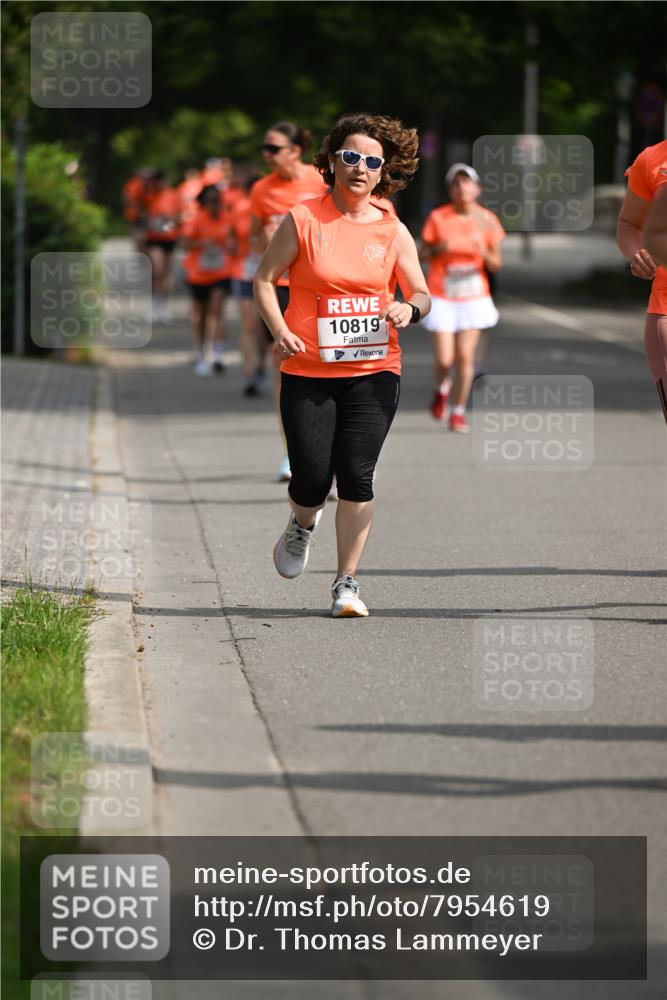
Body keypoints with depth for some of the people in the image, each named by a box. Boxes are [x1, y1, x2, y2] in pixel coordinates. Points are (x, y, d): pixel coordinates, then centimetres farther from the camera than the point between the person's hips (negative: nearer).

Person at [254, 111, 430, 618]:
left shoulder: (393, 231, 5)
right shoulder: (303, 219, -2)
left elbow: (421, 295, 10)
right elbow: (265, 278, 2)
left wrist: (410, 308, -14)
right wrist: (280, 330, -13)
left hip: (374, 371, 1)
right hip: (308, 372, -1)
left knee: (357, 476, -8)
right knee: (311, 480, -4)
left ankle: (347, 583, 3)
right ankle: (302, 525, 33)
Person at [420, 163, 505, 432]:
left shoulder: (487, 220, -2)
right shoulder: (438, 218, -6)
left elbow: (496, 264, 3)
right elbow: (423, 254, 3)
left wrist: (486, 255, -19)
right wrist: (439, 249, -19)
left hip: (474, 297, 1)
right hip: (441, 297, -1)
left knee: (465, 357, -5)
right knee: (444, 360, -6)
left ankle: (458, 412, 9)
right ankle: (441, 389, 28)